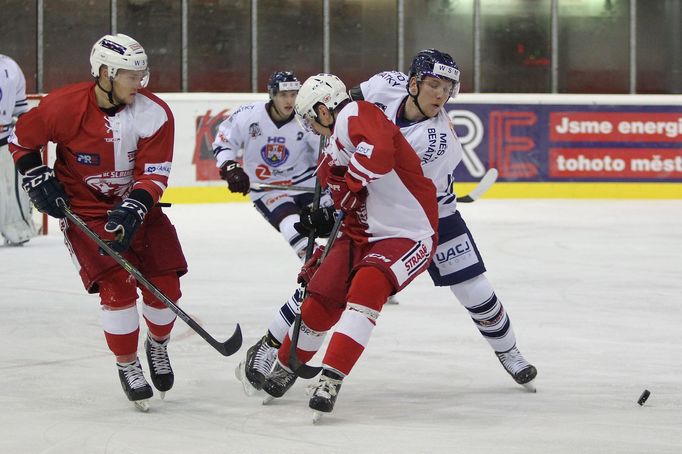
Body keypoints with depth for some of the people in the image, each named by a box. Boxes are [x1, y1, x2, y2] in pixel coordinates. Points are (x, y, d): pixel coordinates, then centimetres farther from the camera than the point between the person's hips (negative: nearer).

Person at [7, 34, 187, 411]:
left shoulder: (155, 114, -14)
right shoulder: (64, 107, -19)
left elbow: (154, 174, -16)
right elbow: (21, 140, -1)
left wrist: (132, 212, -30)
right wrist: (38, 180, -9)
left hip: (137, 206, 3)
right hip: (85, 209, -3)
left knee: (164, 284, -1)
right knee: (118, 286, -17)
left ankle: (158, 345, 30)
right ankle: (127, 366, 3)